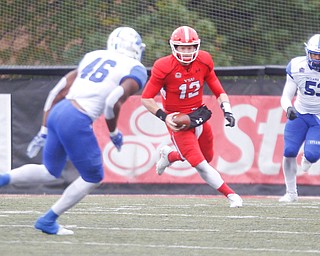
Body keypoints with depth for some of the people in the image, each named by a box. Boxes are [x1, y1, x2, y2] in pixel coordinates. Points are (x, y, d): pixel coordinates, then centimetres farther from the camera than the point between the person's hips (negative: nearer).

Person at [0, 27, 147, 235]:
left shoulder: (93, 57, 22)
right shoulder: (135, 71, 1)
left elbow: (58, 92, 18)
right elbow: (113, 103, -15)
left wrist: (44, 130, 22)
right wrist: (114, 133, 2)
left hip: (56, 114, 7)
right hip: (76, 122, -7)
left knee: (49, 172, 24)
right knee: (93, 178, 13)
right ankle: (48, 221, 17)